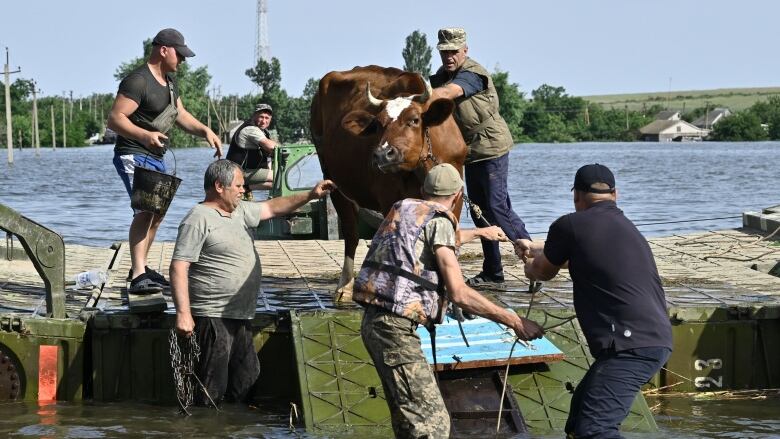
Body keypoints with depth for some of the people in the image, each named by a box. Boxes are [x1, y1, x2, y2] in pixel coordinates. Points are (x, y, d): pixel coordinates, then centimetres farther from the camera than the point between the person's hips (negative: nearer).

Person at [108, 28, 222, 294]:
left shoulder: (169, 81, 14)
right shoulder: (138, 81, -18)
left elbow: (180, 115, 23)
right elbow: (114, 119, -24)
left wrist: (205, 131, 6)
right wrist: (145, 135, -39)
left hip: (156, 157, 11)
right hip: (134, 156, -11)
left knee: (157, 212, 21)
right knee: (145, 210, -25)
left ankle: (140, 268, 36)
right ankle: (138, 277, -33)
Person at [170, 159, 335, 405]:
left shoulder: (239, 211, 15)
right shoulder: (198, 219, -12)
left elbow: (272, 208, 29)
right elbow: (178, 267, -17)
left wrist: (310, 196, 21)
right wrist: (183, 313, -24)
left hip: (240, 318, 9)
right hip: (213, 318, -9)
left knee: (245, 384, 12)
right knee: (211, 393, -9)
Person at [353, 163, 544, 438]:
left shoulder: (404, 210, 17)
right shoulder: (438, 221, -8)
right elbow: (459, 293, -15)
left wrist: (480, 232, 58)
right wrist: (514, 321, -11)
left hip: (375, 321, 10)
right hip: (396, 327, -10)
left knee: (408, 416, 19)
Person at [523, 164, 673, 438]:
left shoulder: (570, 226, -2)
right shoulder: (626, 227, 24)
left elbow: (543, 272, 15)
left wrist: (529, 268, 40)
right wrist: (539, 251, 60)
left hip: (631, 346, -9)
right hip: (655, 340, 9)